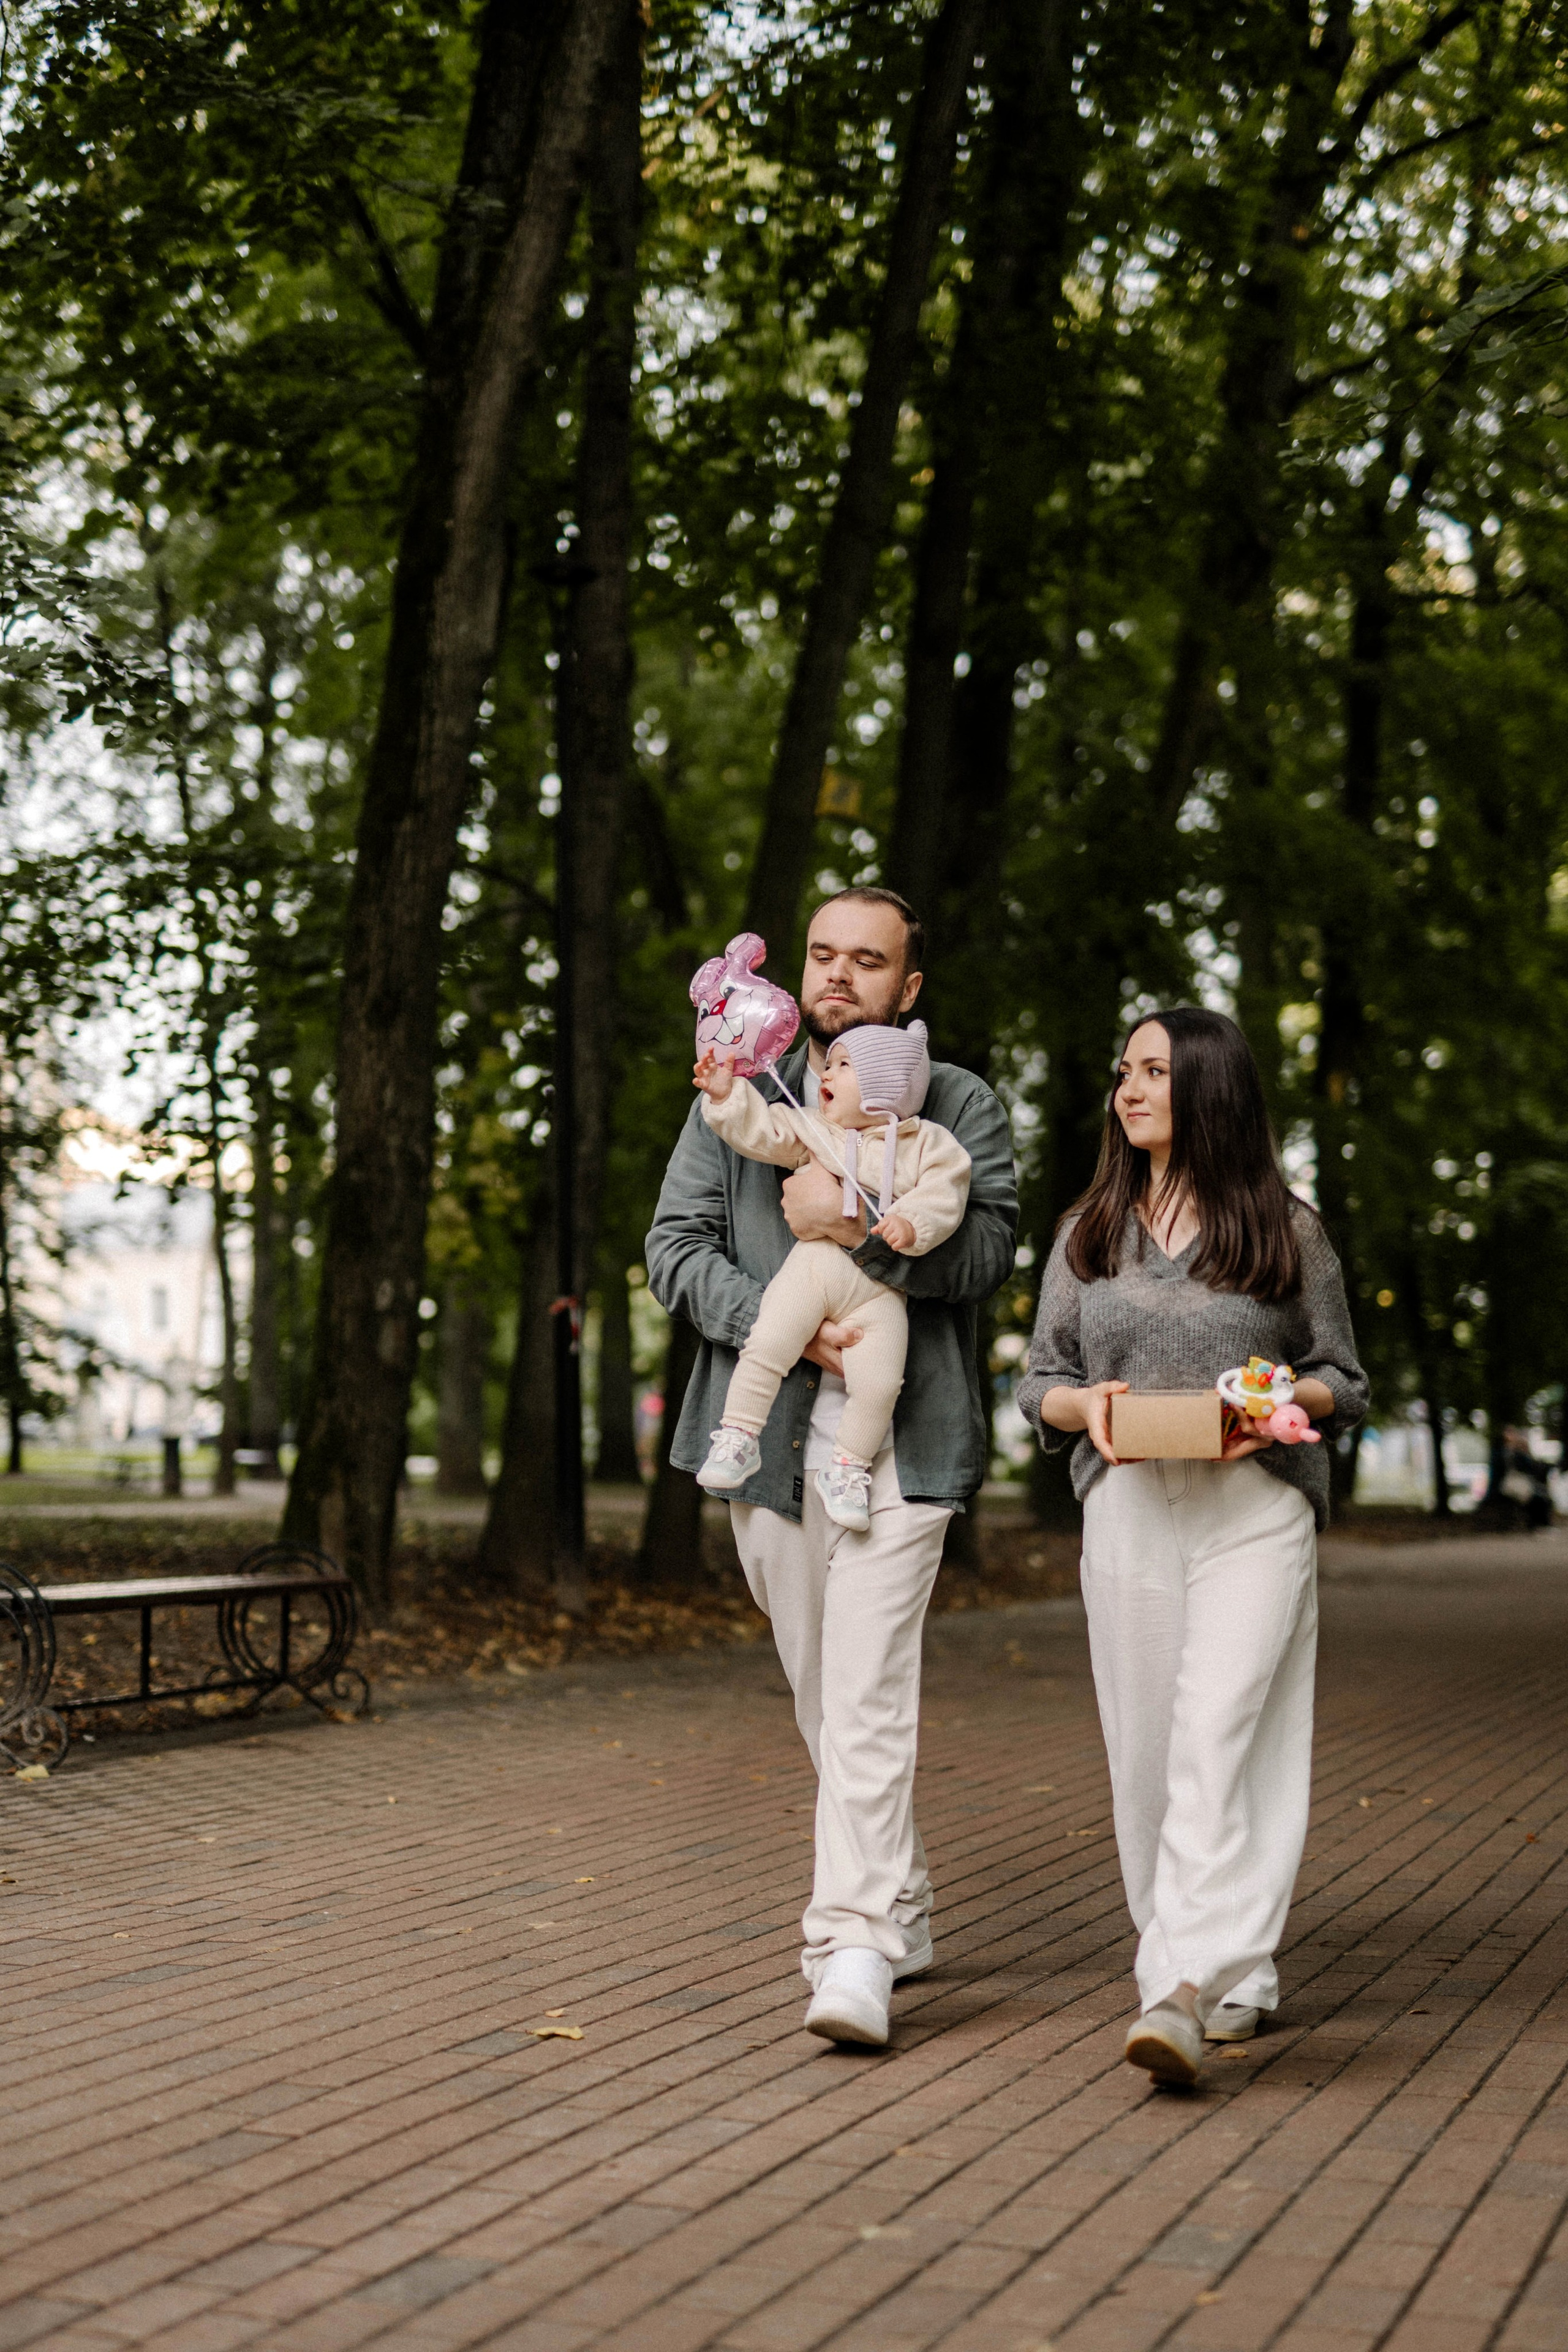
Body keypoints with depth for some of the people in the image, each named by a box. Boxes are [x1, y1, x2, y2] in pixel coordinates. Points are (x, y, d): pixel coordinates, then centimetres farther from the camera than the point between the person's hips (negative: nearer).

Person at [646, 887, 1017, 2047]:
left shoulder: (962, 1107, 7)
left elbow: (988, 1252, -7)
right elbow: (676, 1247, 3)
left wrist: (853, 1225, -16)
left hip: (899, 1439, -4)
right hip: (768, 1434, 4)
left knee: (869, 1696, -14)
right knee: (821, 1696, 11)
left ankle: (855, 1949, -17)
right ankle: (904, 1909, 26)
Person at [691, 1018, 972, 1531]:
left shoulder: (926, 1143, 6)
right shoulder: (812, 1130, 14)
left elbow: (942, 1194, -4)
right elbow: (763, 1131, 6)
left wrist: (911, 1224, -22)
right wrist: (727, 1095, -6)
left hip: (879, 1290, -1)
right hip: (814, 1264, 1)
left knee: (879, 1382, -13)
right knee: (767, 1347, -16)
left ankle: (848, 1468, 7)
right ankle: (738, 1437, 0)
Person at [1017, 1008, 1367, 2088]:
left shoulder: (1287, 1229, 6)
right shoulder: (1088, 1234, 14)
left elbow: (1345, 1380, 9)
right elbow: (1039, 1381, 14)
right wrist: (1086, 1404, -8)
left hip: (1256, 1511, -3)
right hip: (1129, 1510, 4)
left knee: (1216, 1742, -16)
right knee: (1145, 1748, 3)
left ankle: (1183, 1994, -22)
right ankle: (1237, 1976, 19)